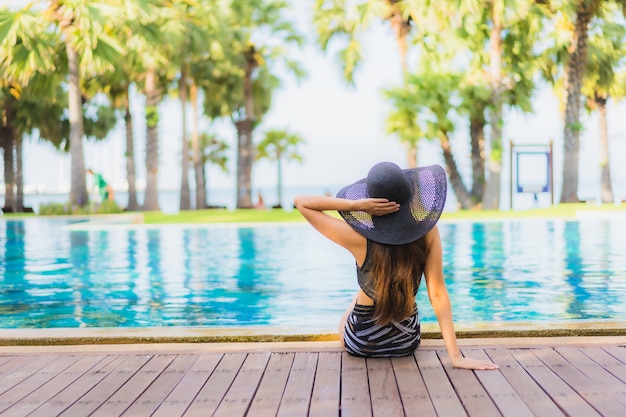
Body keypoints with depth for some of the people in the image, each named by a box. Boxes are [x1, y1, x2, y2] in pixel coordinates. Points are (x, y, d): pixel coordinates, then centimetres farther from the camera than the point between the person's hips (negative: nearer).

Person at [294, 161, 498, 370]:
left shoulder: (360, 239, -28)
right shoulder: (428, 232, -22)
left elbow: (301, 202, -21)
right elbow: (438, 294, -22)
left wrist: (355, 205, -31)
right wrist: (456, 356, -19)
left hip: (361, 343, -2)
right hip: (408, 342, 2)